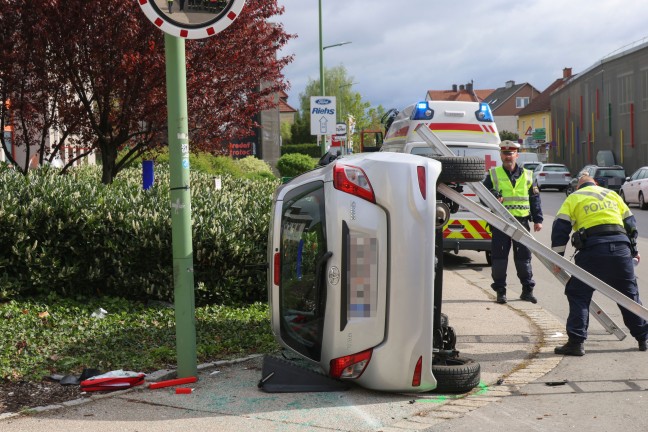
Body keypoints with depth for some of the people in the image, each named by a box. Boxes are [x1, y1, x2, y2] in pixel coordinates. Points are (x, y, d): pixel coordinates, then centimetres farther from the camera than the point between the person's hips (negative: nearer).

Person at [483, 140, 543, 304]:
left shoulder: (527, 175, 10)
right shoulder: (493, 174, 4)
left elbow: (535, 198, 13)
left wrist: (537, 219, 8)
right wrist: (493, 197, -17)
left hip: (522, 222, 1)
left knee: (524, 257, 6)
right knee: (499, 257, 0)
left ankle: (527, 290, 16)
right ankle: (500, 291, 9)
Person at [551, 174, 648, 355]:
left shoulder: (573, 198, 15)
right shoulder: (612, 194, 25)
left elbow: (561, 227, 3)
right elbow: (630, 223, 24)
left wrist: (558, 256, 3)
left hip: (592, 248, -4)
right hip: (621, 247, 4)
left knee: (578, 294, 3)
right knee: (629, 294, 17)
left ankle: (576, 342, -5)